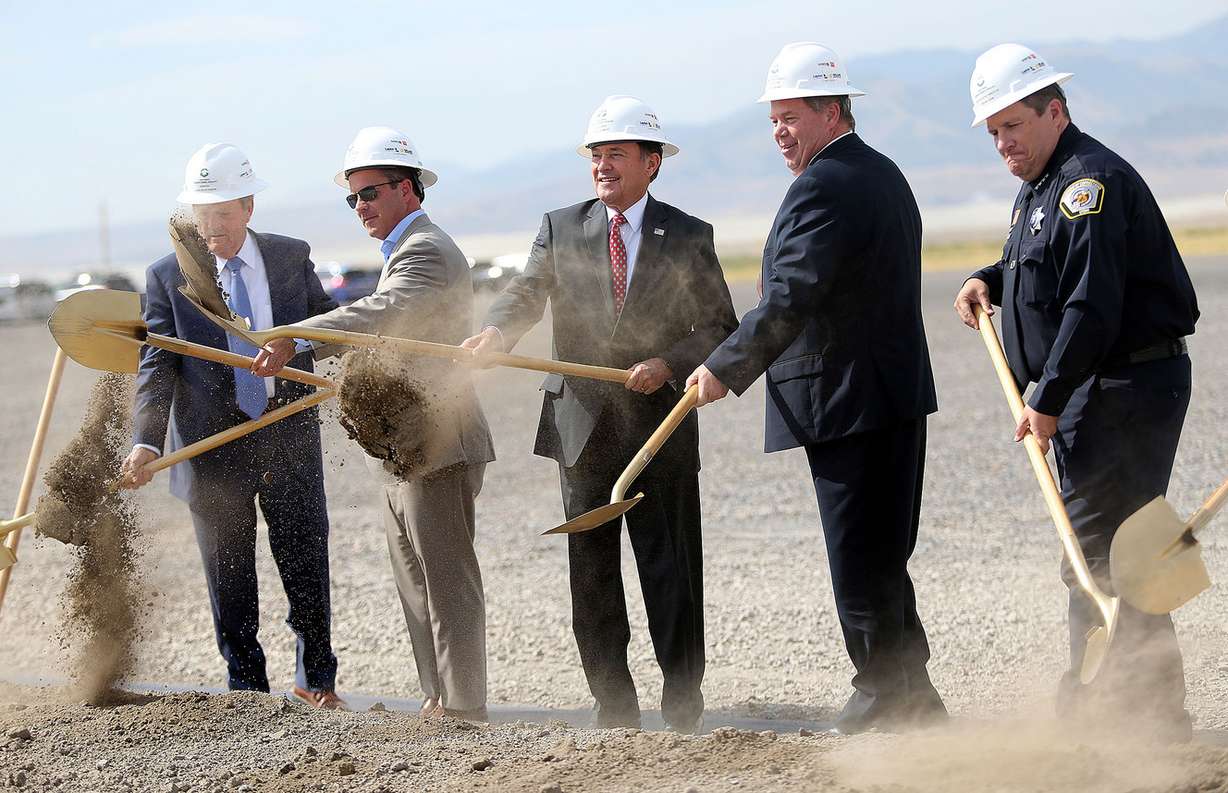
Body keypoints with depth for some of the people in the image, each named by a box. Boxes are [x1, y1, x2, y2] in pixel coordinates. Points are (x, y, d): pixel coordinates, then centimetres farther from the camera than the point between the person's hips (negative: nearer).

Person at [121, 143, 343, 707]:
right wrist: (146, 442, -19)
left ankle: (315, 680, 24)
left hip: (290, 439, 1)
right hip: (213, 446, -1)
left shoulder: (292, 258, 3)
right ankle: (246, 691, 19)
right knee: (230, 583, 7)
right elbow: (156, 366, -7)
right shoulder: (167, 276, -2)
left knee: (307, 569, 7)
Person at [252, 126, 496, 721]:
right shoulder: (408, 250, 21)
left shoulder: (424, 251, -15)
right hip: (405, 450, 11)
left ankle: (462, 704, -3)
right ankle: (439, 700, 19)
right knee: (418, 586, 13)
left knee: (446, 581, -7)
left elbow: (379, 314, -33)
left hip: (435, 448, -11)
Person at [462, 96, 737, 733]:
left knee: (670, 573, -1)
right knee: (591, 574, 6)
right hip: (583, 427, 2)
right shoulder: (561, 229, 8)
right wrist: (496, 331, -26)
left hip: (661, 426, -2)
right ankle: (614, 709, 14)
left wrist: (669, 363, -14)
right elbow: (527, 293, -4)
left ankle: (683, 708, 6)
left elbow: (719, 327, 3)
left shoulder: (687, 237, 4)